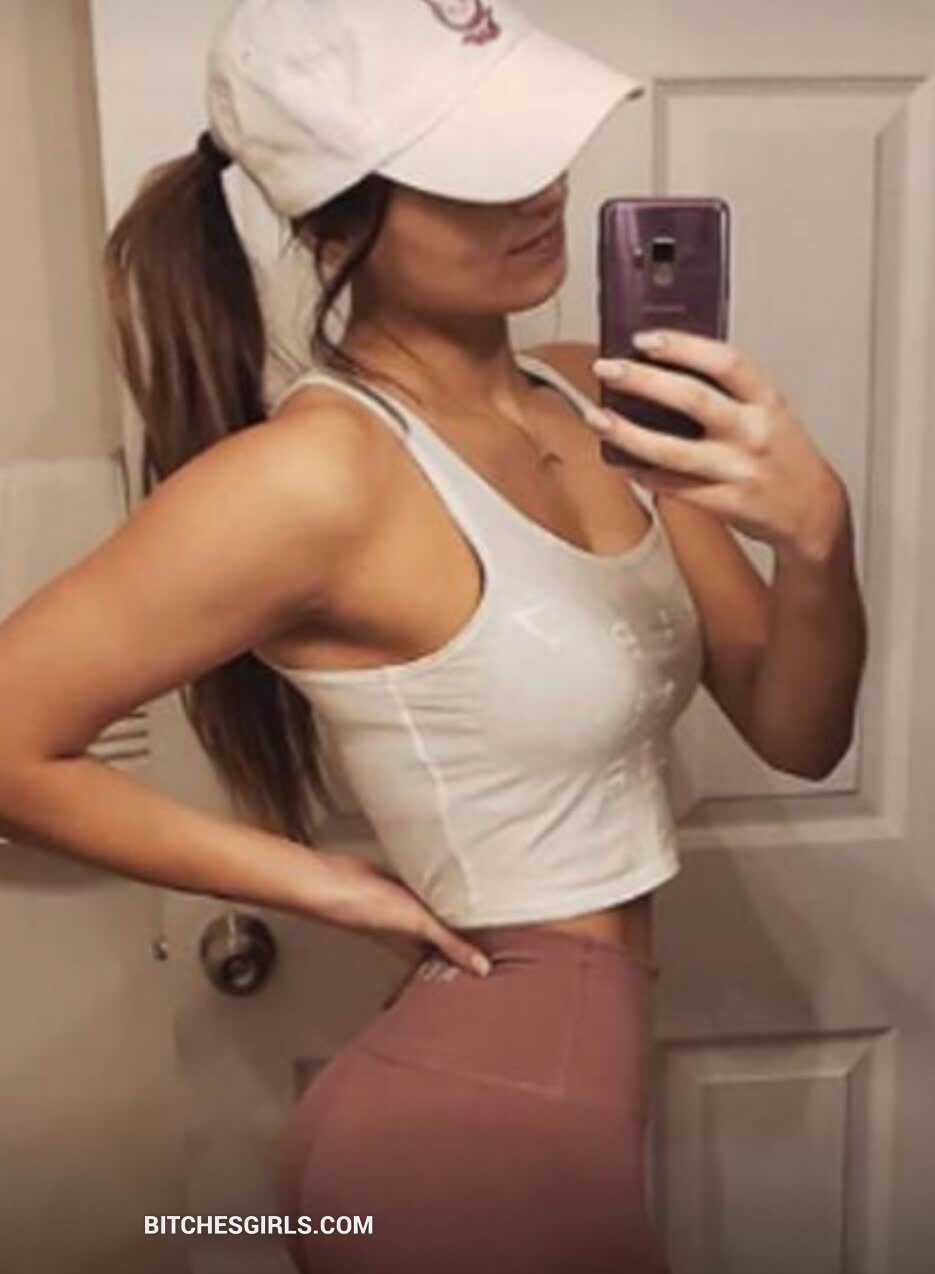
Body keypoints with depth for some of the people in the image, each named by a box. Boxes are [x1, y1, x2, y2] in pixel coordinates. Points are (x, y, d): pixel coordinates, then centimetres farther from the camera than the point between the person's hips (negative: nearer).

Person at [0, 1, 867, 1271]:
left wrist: (816, 526, -22)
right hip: (491, 1107, -7)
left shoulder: (595, 398, -4)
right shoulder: (319, 470, -24)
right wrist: (325, 883, -13)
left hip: (566, 1068, 7)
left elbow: (798, 735, -2)